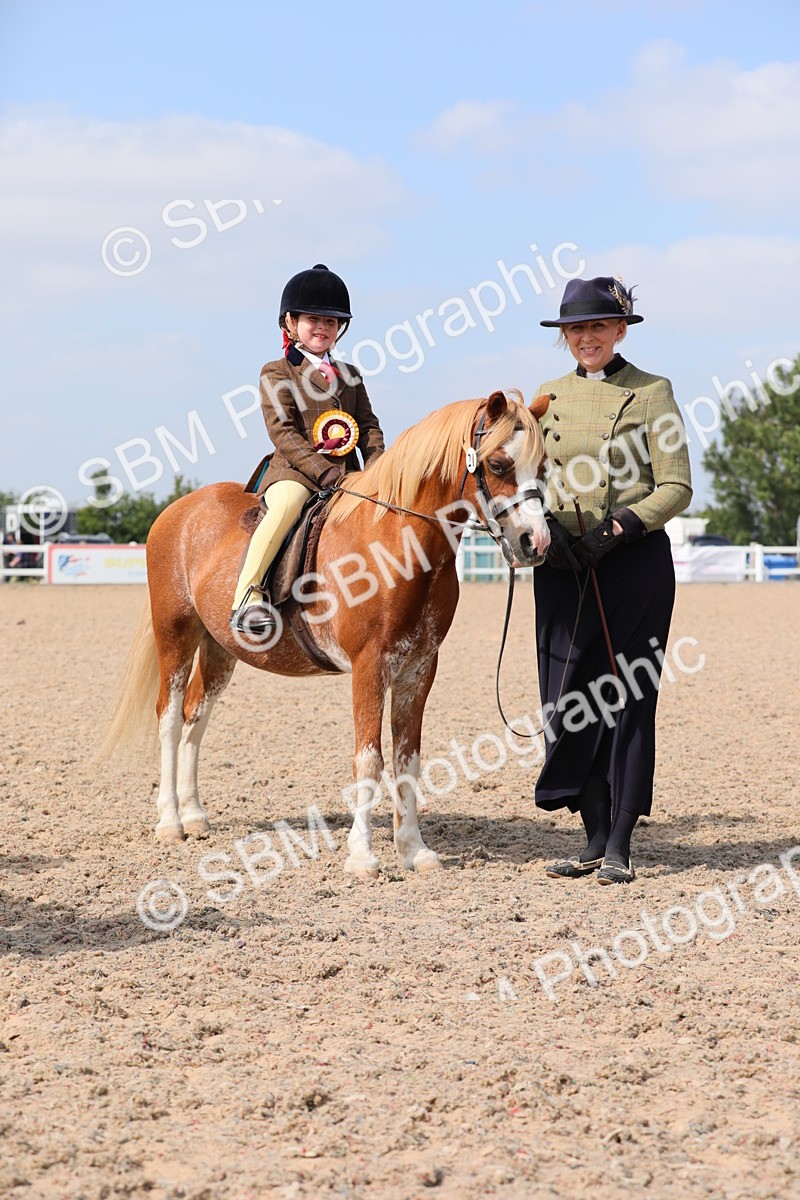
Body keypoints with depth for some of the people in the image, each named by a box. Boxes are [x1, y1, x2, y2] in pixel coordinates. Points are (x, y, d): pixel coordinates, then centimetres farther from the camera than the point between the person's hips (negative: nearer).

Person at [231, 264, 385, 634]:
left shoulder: (350, 376, 23)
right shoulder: (277, 373, 6)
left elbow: (369, 426, 18)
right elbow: (282, 432, -6)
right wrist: (323, 471, -17)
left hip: (348, 474, 6)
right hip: (294, 470, -6)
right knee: (287, 503, -36)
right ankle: (247, 593, -37)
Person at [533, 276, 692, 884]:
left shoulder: (652, 393, -2)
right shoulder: (550, 396, 11)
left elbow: (676, 487, -6)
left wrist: (622, 525, -19)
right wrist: (543, 526, -9)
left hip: (634, 563, -4)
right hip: (564, 566, 4)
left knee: (628, 698, -1)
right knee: (571, 698, 4)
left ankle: (620, 845, 4)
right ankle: (595, 838, 13)